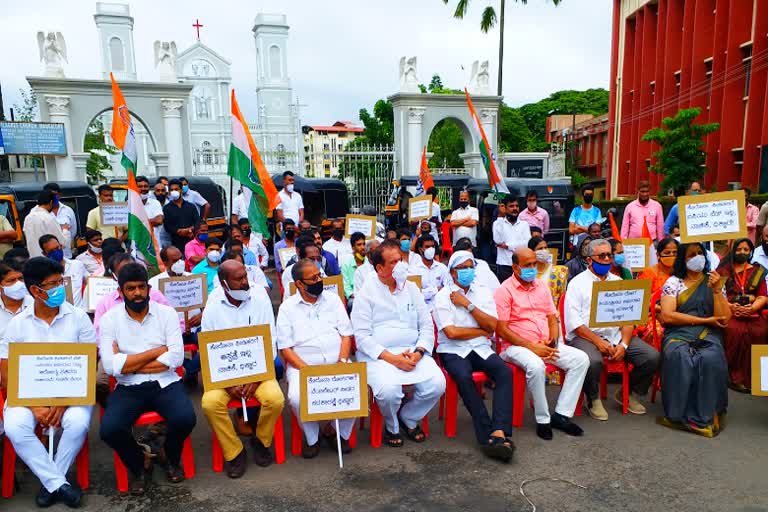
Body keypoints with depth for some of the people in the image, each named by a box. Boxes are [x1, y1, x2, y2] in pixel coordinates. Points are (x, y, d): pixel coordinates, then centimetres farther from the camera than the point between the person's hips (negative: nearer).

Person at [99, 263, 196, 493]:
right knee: (109, 429, -26)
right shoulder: (109, 319, 1)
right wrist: (157, 351, -9)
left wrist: (128, 364, -10)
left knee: (185, 419, -27)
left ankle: (172, 459, 10)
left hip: (165, 383, 0)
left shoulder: (167, 313, 0)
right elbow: (110, 366, -10)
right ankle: (138, 467, 8)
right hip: (128, 388, 1)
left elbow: (176, 357, -9)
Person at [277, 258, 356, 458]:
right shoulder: (287, 307, 4)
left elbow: (346, 335, 9)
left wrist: (342, 362, -8)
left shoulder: (333, 299, 12)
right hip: (302, 365, -2)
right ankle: (312, 438, 0)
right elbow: (285, 348, -2)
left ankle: (341, 433, 2)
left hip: (338, 363, 2)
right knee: (297, 398, -31)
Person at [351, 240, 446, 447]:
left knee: (437, 384, -20)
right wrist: (392, 358, -17)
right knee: (389, 390, -32)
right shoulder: (366, 292, -1)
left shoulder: (411, 288, 13)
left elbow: (427, 326, 11)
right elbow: (362, 336, -7)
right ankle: (391, 426, 5)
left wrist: (418, 352, -8)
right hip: (378, 356, -4)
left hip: (413, 353, 4)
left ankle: (409, 418, 11)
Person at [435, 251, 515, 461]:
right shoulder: (443, 296, -1)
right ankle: (489, 434, -27)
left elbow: (493, 326, -1)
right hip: (453, 351, -3)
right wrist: (482, 331, -1)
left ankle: (499, 432, -34)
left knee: (505, 372, -26)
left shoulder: (483, 292, 11)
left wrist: (468, 304, -8)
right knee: (464, 377, -34)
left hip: (481, 349, 3)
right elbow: (451, 332, -11)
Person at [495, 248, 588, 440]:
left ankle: (561, 415, -9)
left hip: (546, 345, 7)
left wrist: (552, 341, -3)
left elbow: (553, 319, 18)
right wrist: (532, 347, -17)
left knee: (581, 359, -12)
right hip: (516, 346, -6)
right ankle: (543, 419, -15)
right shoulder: (505, 290, -6)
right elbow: (502, 330, -11)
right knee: (536, 366, -36)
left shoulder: (542, 286, 15)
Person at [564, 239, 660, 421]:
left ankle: (628, 394, 11)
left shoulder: (619, 282, 16)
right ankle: (593, 400, -3)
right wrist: (598, 342, -16)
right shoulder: (577, 283, 2)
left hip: (616, 335, 5)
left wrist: (624, 344, -9)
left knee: (652, 356, -15)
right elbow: (573, 322, -8)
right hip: (585, 336, -5)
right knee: (594, 361, -35)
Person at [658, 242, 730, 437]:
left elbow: (724, 319, 3)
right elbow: (667, 316, -5)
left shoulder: (714, 281, 13)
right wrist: (705, 319, -4)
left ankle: (707, 415, -19)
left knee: (711, 358, -33)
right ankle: (682, 414, -22)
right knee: (678, 356, -34)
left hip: (708, 335, 1)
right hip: (679, 333, -1)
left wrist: (717, 290, -9)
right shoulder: (673, 282, 8)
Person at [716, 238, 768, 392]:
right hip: (728, 312, -2)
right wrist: (730, 306, -12)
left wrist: (751, 308, -11)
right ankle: (735, 376, -24)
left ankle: (752, 377, -19)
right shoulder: (723, 270, 12)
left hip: (752, 312, 2)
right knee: (735, 331, -33)